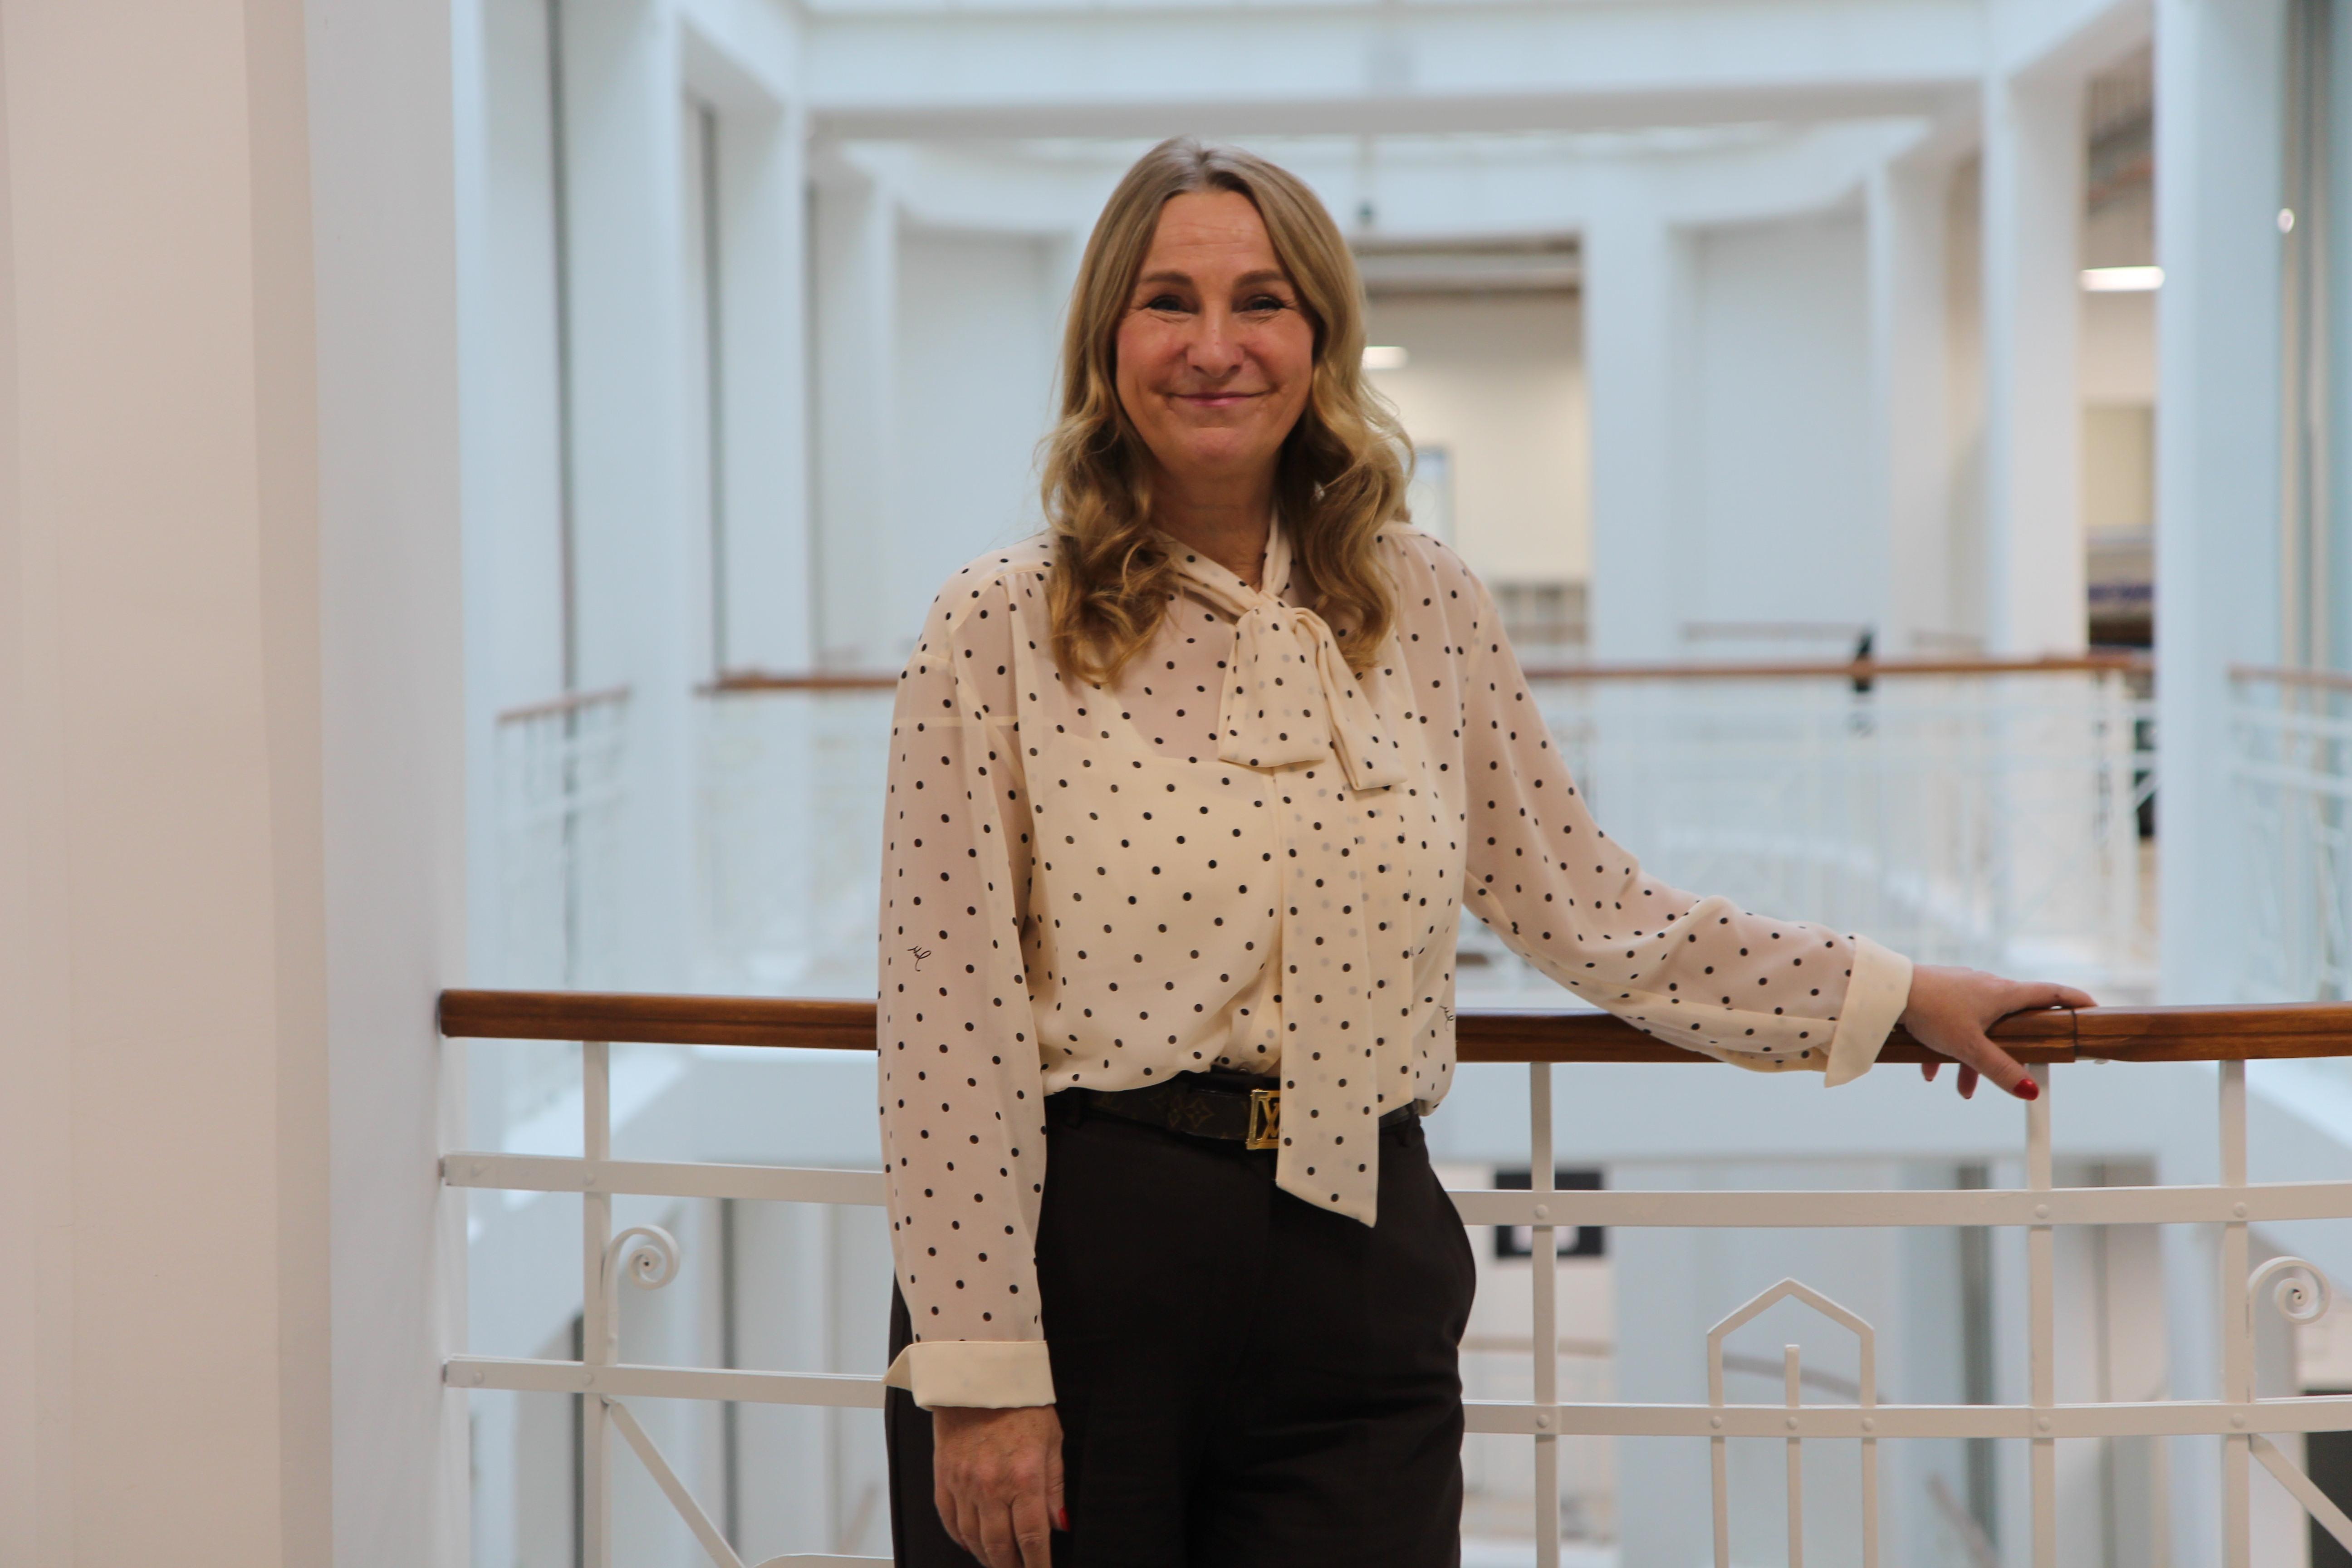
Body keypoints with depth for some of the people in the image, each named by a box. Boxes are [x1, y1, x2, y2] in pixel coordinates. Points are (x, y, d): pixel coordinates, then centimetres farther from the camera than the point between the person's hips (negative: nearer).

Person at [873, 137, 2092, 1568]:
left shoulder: (1426, 608, 7)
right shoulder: (1002, 631, -4)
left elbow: (1593, 909, 15)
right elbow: (948, 1032, -8)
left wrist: (1893, 996, 18)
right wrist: (980, 1376, -12)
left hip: (1356, 1288, 3)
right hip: (1074, 1269, -2)